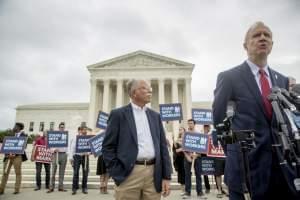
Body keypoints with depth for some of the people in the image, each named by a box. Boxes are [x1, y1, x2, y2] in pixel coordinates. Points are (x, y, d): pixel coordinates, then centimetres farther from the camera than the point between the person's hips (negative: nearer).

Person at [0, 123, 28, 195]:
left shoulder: (23, 135, -1)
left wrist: (14, 154, -16)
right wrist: (7, 153, -2)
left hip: (17, 156, -5)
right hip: (8, 155, 5)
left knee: (18, 173, -1)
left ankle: (17, 189, 4)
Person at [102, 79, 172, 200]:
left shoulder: (155, 116, 13)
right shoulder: (118, 114, 0)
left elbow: (163, 146, 10)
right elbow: (108, 147, -2)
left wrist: (166, 176, 5)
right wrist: (117, 174, -8)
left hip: (154, 174, 4)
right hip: (128, 174, -3)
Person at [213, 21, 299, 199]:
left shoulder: (282, 80, 11)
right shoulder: (228, 77, -6)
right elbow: (219, 119, -3)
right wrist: (237, 152, 2)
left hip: (283, 163, 5)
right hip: (246, 164, -5)